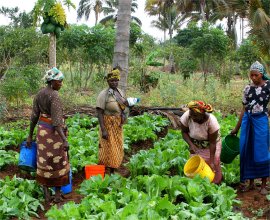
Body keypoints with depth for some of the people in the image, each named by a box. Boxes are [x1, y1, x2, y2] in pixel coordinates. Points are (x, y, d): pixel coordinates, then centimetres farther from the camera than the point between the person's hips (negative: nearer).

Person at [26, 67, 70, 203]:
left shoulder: (39, 94, 3)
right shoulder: (54, 96, -21)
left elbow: (34, 116, 6)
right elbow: (56, 120, -27)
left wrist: (30, 135, 12)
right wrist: (64, 140, -28)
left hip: (42, 131, 7)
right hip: (54, 132, -7)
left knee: (44, 162, 13)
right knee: (58, 163, 7)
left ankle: (46, 194, 20)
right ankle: (57, 195, 15)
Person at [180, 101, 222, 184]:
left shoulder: (211, 121, -33)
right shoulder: (186, 116, -28)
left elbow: (212, 142, -24)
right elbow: (184, 132, -11)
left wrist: (211, 161, -23)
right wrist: (191, 145, -27)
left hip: (211, 146, -2)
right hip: (195, 146, 2)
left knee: (213, 166, 3)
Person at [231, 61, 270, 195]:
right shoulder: (248, 88, 8)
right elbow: (244, 109, 12)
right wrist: (236, 128, 13)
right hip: (247, 121, 4)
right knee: (247, 152, 8)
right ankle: (250, 183, 22)